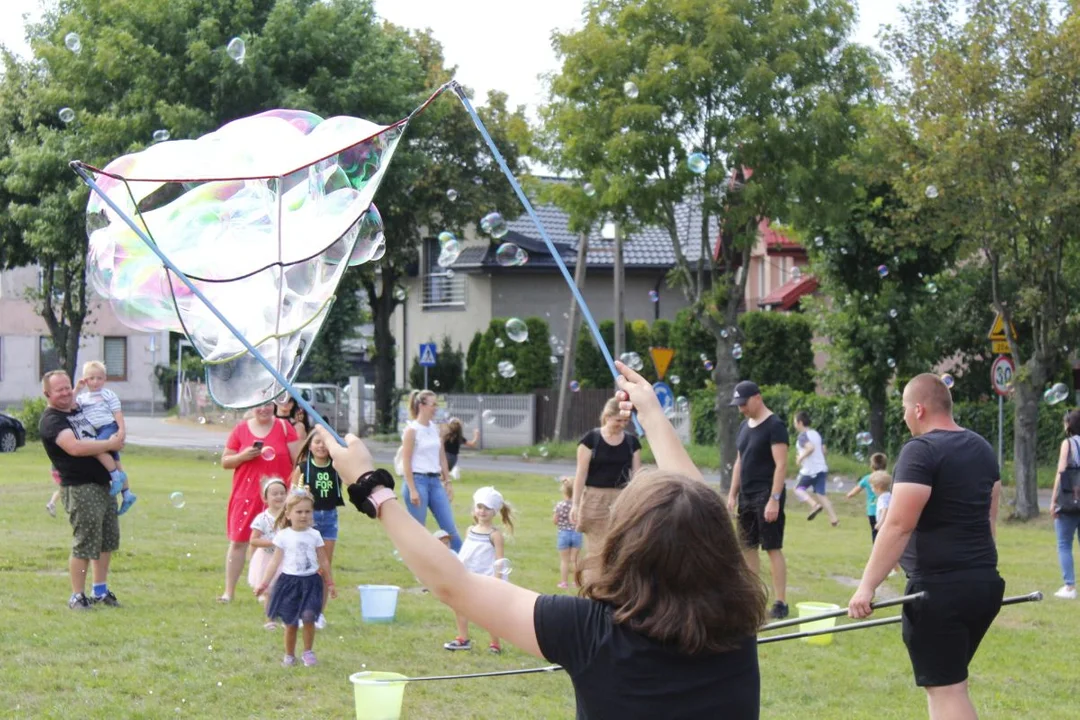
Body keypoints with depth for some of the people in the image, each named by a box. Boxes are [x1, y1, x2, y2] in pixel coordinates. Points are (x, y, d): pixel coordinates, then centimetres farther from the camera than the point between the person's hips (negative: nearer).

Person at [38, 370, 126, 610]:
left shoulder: (79, 409, 15)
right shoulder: (51, 421, -11)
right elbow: (74, 447, -27)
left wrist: (117, 436, 10)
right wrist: (110, 444, -18)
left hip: (103, 484, 9)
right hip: (79, 488, -9)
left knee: (108, 540, 14)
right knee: (84, 544, -8)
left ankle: (100, 591, 26)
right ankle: (77, 596, 3)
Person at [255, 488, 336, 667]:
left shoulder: (314, 535, 4)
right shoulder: (283, 536, -1)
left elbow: (323, 562, 12)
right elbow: (275, 562, 0)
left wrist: (330, 584, 15)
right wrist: (263, 584, -6)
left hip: (310, 582, 1)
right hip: (289, 582, -1)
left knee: (308, 616, -15)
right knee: (290, 623, 2)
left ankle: (308, 651, 3)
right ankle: (289, 655, 18)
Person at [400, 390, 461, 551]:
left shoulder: (435, 429, 12)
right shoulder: (412, 430, -8)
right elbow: (406, 462, -12)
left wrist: (448, 482, 14)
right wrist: (412, 490, -16)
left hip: (435, 481, 7)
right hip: (418, 480, -7)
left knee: (450, 528, 4)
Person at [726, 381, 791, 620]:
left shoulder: (775, 426, -11)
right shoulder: (745, 427, 14)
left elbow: (781, 464, -16)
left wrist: (774, 499, -21)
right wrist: (732, 495, 14)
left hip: (767, 496, -8)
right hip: (747, 497, 8)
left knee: (773, 548, -8)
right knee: (748, 547, 9)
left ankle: (780, 603, -6)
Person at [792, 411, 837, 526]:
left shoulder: (803, 436, -12)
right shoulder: (816, 434, 14)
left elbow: (811, 447, -30)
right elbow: (823, 452, 21)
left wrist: (801, 457, -17)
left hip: (810, 470, -7)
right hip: (822, 468, 7)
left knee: (798, 489, 11)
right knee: (820, 494, 7)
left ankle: (814, 504, -13)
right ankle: (833, 518, -5)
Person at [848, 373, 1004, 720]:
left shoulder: (921, 450, -12)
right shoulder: (982, 448, 14)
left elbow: (898, 526, -19)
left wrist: (867, 586, -18)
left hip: (938, 588, -9)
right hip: (985, 583, 9)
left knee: (946, 690, -6)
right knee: (947, 681, 18)